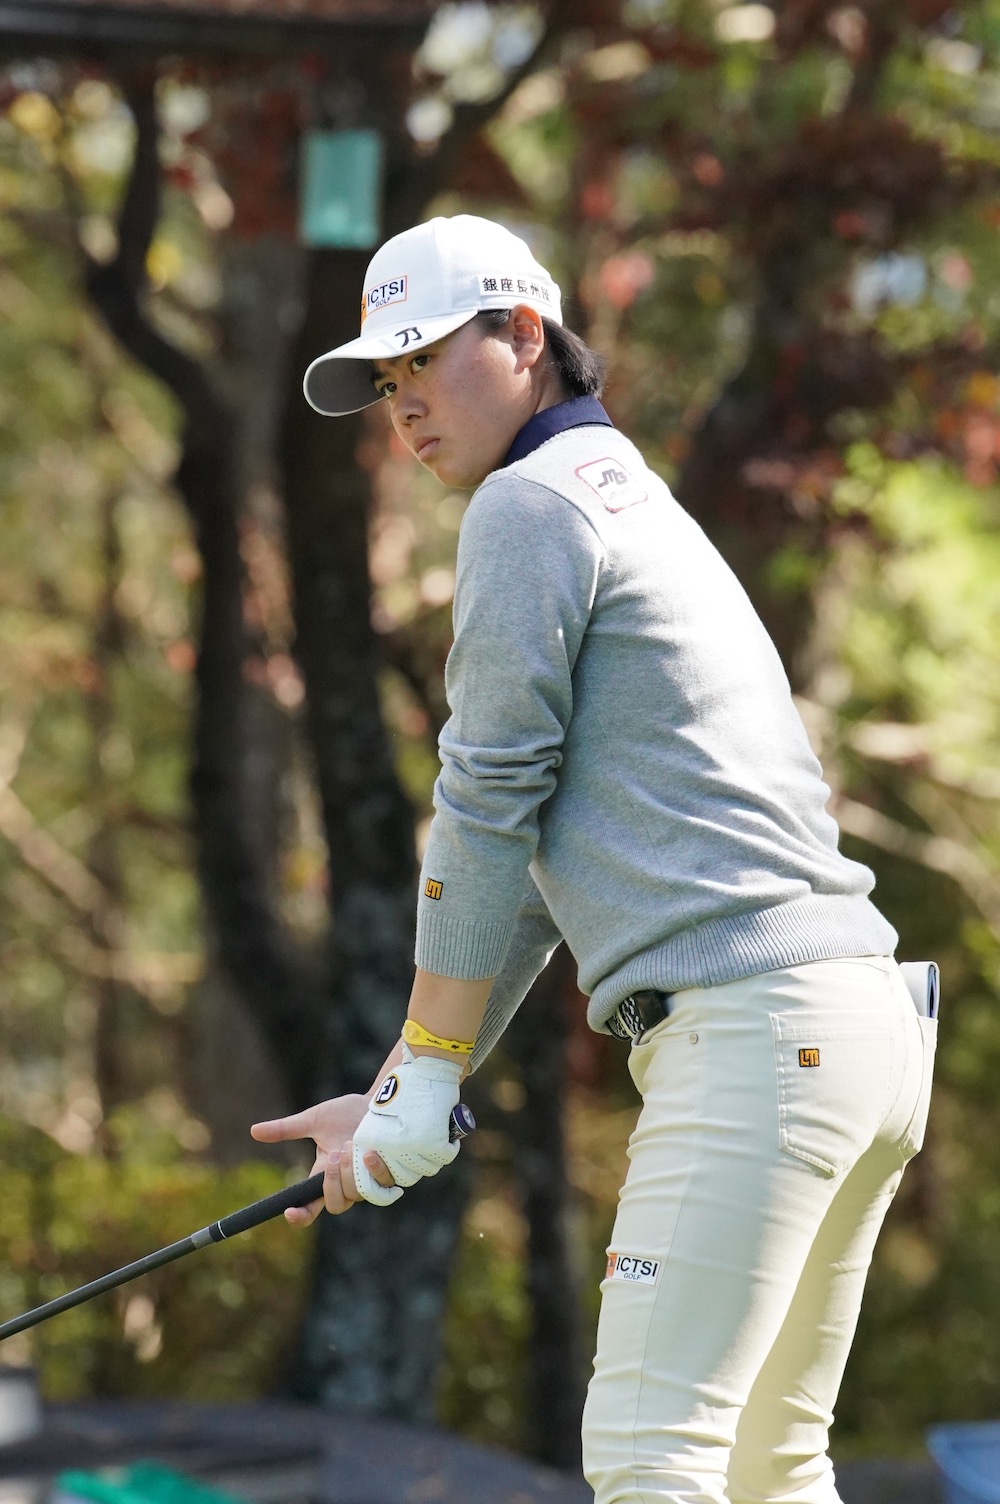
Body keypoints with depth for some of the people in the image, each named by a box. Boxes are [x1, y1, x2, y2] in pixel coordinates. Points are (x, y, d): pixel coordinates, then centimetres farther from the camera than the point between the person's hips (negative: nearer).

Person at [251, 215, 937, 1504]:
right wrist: (398, 1104, 27)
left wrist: (419, 1085, 2)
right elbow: (547, 863, 29)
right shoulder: (644, 512, 29)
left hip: (755, 1025, -10)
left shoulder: (532, 502, -1)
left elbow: (490, 811, -5)